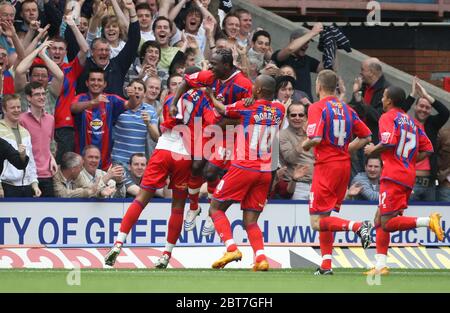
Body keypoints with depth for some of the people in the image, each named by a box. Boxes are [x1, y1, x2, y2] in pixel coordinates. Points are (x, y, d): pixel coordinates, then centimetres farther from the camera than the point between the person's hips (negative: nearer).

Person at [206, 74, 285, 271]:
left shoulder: (246, 106, -9)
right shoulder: (279, 110, 6)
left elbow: (222, 110, 9)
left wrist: (211, 95, 27)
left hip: (243, 168, -5)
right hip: (265, 172, 5)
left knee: (216, 209, 7)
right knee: (250, 221, 9)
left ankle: (231, 248, -12)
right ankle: (261, 257, -13)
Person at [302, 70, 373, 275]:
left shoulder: (317, 107, -9)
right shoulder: (346, 109, 10)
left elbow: (315, 138, -22)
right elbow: (366, 136, 13)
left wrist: (305, 145, -1)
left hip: (326, 166, -7)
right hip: (344, 165, 7)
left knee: (317, 222, -6)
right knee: (325, 217, 15)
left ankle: (358, 227, -25)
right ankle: (326, 265, 9)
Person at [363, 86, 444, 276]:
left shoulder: (388, 117, -4)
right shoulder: (411, 121, 19)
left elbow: (389, 142, -20)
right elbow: (427, 149, 16)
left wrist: (373, 150, -3)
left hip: (393, 175, -8)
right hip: (409, 176, 9)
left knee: (387, 223, -11)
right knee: (381, 218, 14)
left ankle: (428, 221, -26)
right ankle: (380, 266, 9)